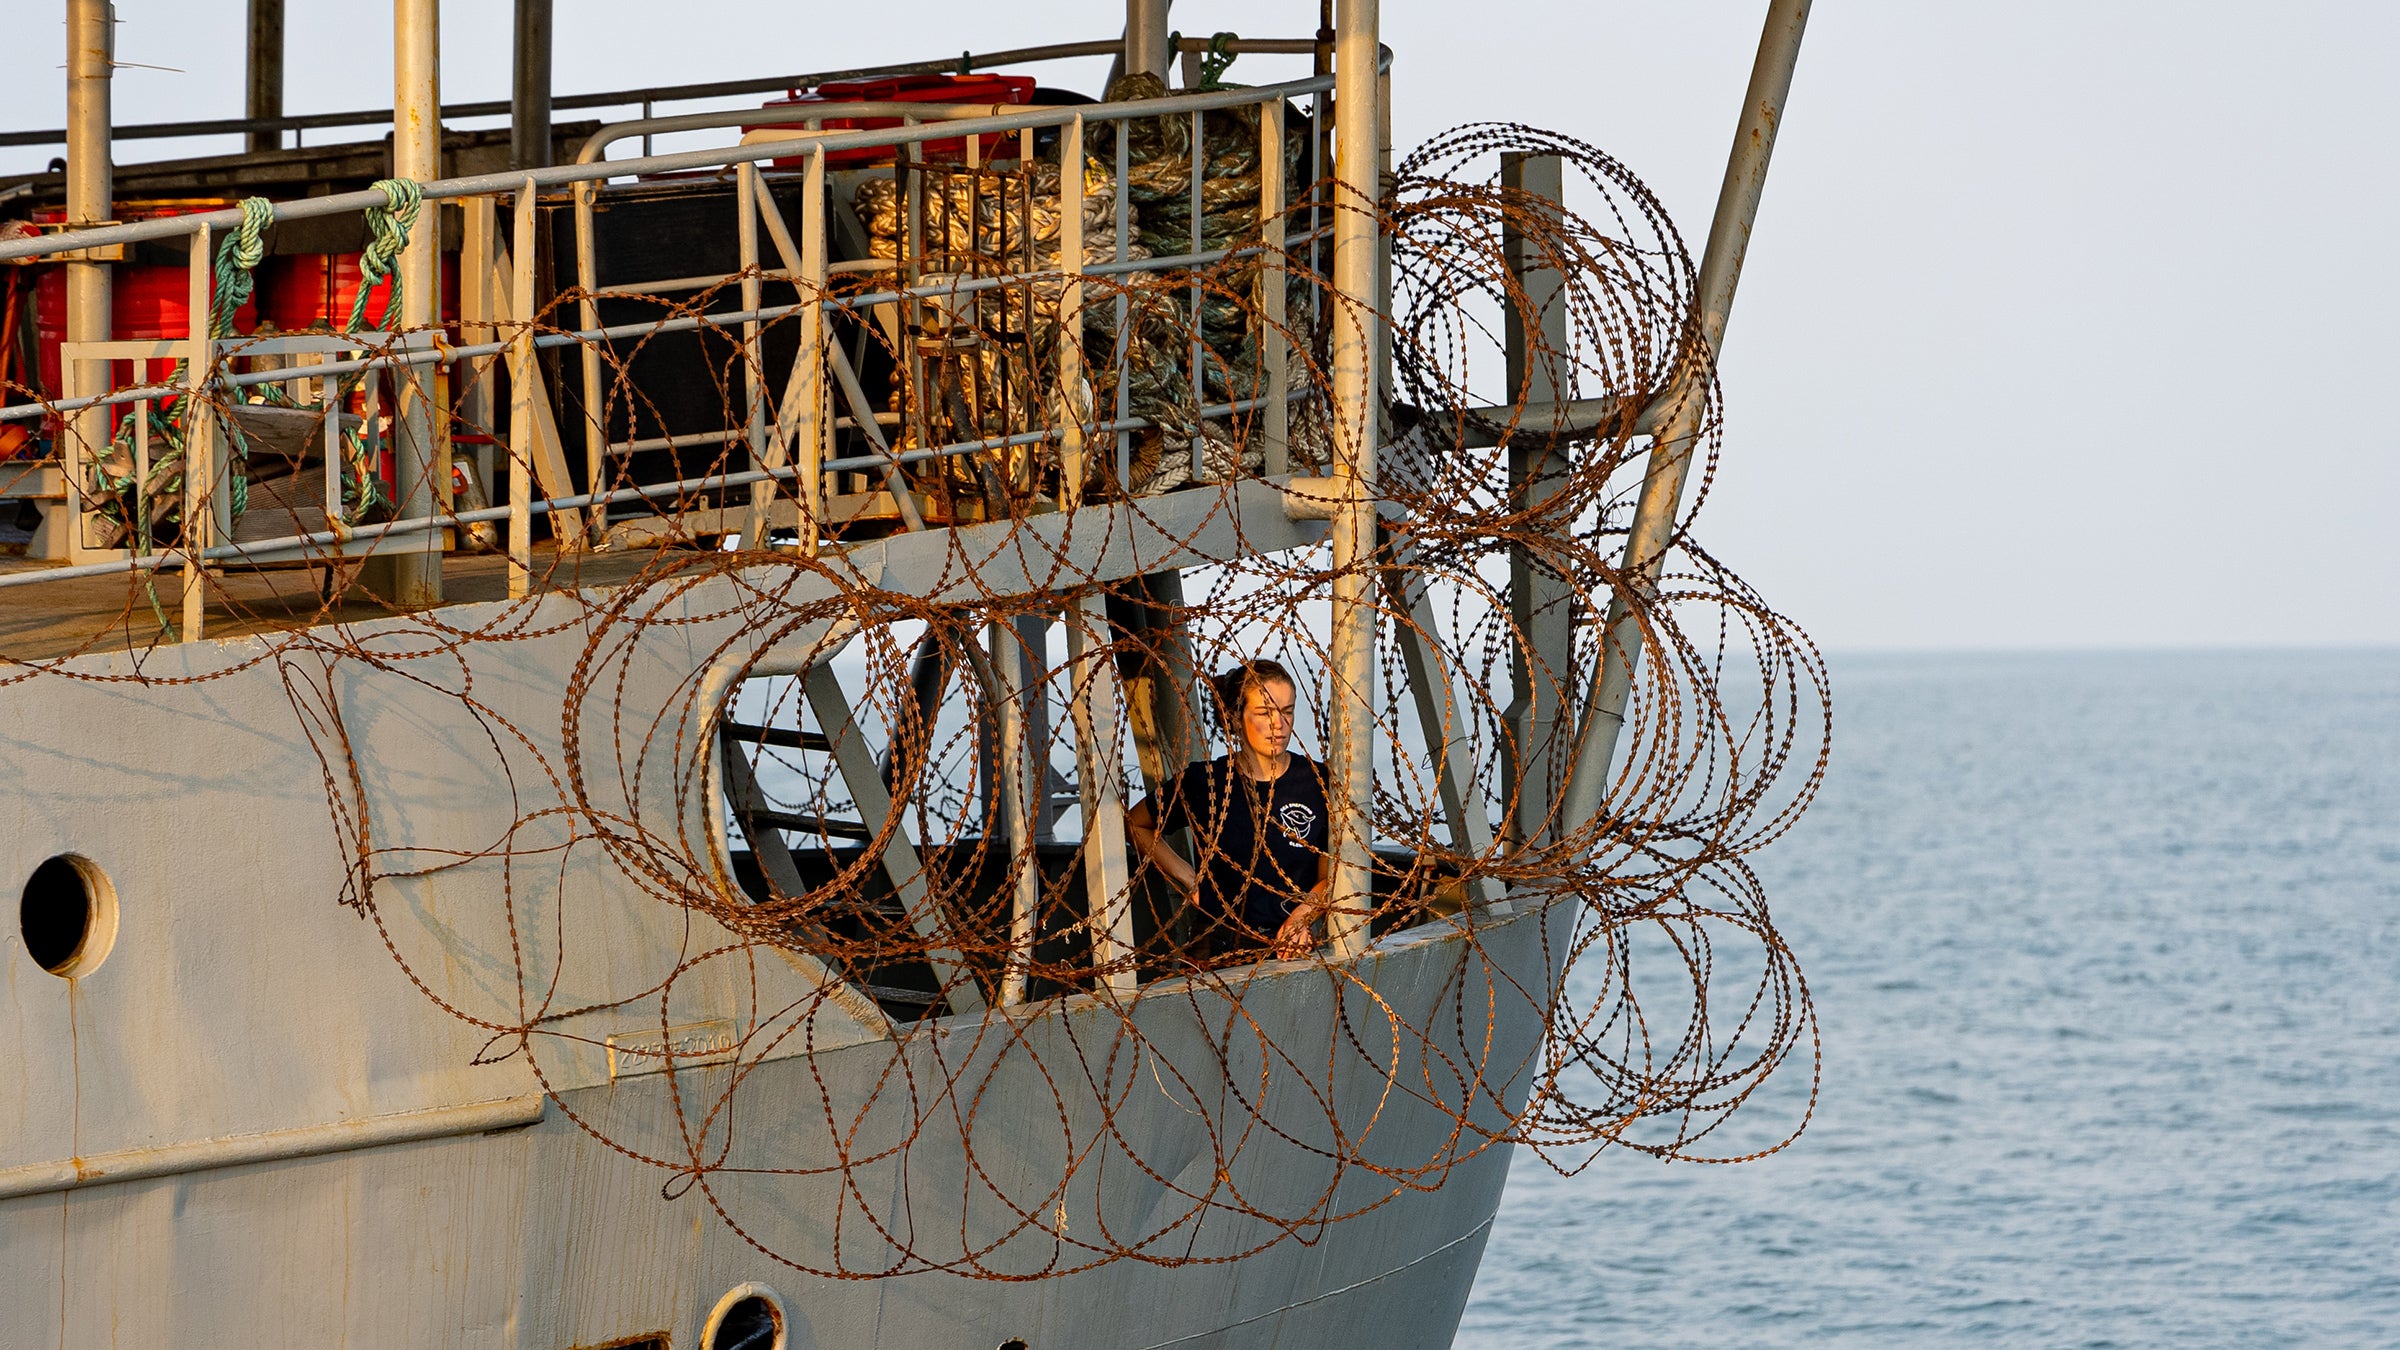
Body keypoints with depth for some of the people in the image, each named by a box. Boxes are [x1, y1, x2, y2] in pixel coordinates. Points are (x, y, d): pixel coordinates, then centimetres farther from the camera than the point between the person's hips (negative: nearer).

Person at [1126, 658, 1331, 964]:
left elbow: (1331, 875, 5)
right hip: (1227, 947, 0)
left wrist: (1303, 916, -16)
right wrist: (1190, 880, 11)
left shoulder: (1318, 781, 4)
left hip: (1301, 947, 0)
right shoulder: (1203, 783, 4)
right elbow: (1135, 824, 21)